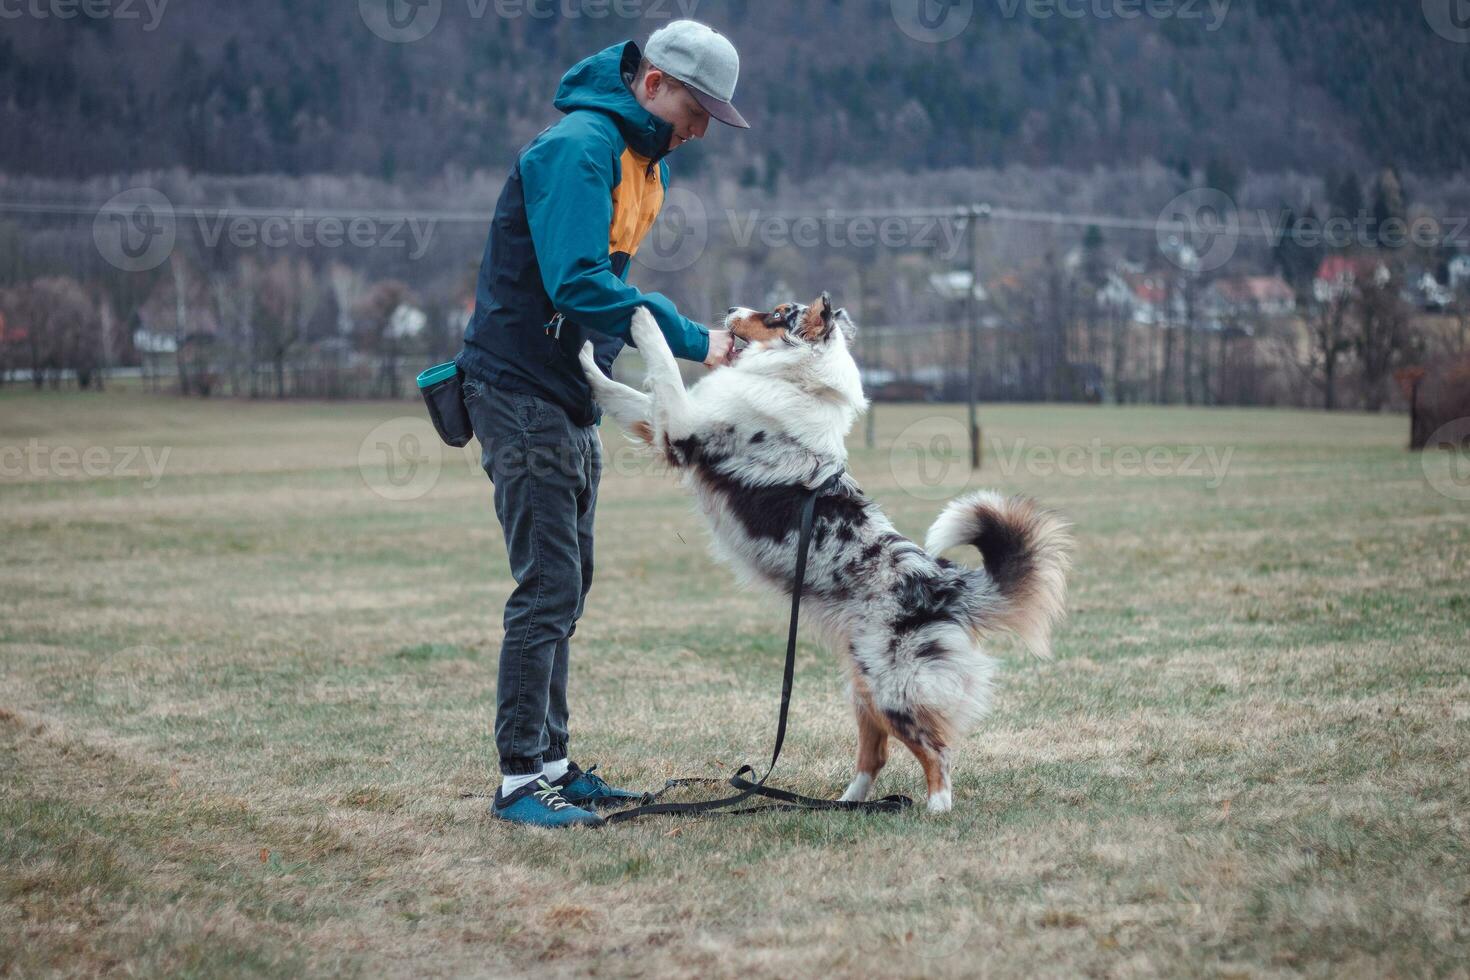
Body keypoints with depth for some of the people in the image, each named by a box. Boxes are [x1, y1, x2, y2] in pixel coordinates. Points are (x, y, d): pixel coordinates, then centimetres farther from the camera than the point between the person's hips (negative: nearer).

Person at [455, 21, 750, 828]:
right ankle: (519, 781, -5)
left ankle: (550, 763, 21)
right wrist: (692, 341, -25)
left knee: (566, 586, 13)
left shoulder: (645, 163, 14)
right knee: (548, 587, -10)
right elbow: (577, 284, -27)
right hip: (521, 392, -10)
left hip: (571, 400, 10)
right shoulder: (578, 149, -18)